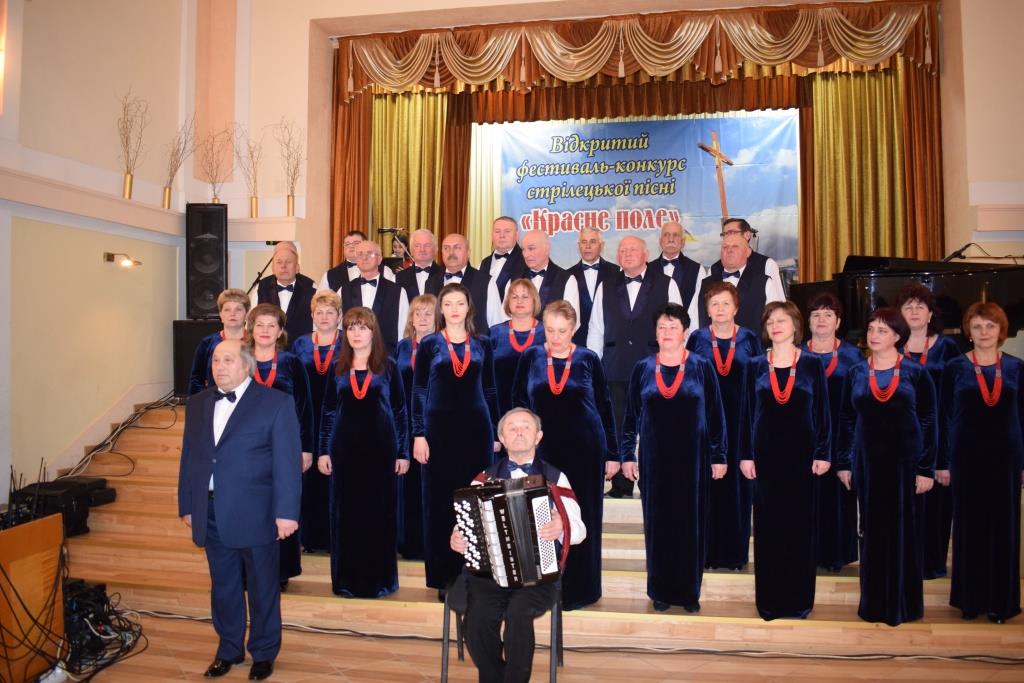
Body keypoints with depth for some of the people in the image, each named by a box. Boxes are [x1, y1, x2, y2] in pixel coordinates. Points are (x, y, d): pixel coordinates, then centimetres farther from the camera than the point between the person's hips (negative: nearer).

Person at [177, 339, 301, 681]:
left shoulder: (275, 403, -8)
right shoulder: (198, 403, 9)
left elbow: (287, 461, -11)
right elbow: (189, 457, 14)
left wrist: (286, 512, -15)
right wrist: (187, 506, 12)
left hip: (255, 514, -4)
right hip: (211, 514, 5)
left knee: (262, 588, 9)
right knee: (223, 587, 17)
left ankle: (264, 653, 28)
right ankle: (228, 649, 36)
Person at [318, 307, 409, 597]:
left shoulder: (387, 366, 1)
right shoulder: (338, 368, 6)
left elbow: (400, 411, 1)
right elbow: (328, 412, 9)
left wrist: (403, 452, -3)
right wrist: (323, 451, 3)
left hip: (380, 447, -2)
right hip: (345, 448, 2)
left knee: (379, 511, 3)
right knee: (346, 512, 6)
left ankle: (379, 578, 15)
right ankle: (347, 579, 18)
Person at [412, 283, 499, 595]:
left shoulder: (482, 345, 7)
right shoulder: (429, 344, 2)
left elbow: (489, 391, 9)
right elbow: (418, 392, 0)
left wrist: (495, 432, 6)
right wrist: (418, 434, -7)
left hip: (476, 428, 2)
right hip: (439, 428, -1)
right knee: (440, 499, 3)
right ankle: (444, 576, 14)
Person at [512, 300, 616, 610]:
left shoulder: (588, 359, -1)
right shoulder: (530, 357, 1)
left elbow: (605, 407, 3)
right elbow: (518, 404, 7)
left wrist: (612, 453, 2)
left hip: (585, 450, -1)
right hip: (544, 450, 1)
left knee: (582, 519, 7)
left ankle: (580, 589, 21)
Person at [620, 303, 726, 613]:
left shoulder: (702, 367, -1)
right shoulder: (643, 369, 3)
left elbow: (715, 414, 0)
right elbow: (631, 415, 6)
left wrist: (719, 456, -2)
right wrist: (627, 455, 3)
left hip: (692, 458, -1)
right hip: (654, 459, 1)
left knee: (691, 523, 7)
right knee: (657, 523, 8)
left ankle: (689, 590, 21)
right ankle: (660, 590, 21)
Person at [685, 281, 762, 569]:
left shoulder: (749, 339, 5)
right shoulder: (697, 339, 4)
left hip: (741, 421, 1)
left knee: (738, 483, 3)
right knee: (706, 484, 0)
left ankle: (736, 551, 15)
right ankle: (707, 551, 11)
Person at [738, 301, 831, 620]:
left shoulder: (812, 364, 1)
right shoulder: (756, 366, 4)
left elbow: (823, 411, 1)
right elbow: (746, 412, 4)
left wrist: (823, 454, -4)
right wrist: (745, 455, -1)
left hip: (801, 454, -1)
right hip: (766, 454, 1)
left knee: (801, 525, 5)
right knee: (767, 526, 5)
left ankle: (799, 597, 18)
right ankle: (769, 598, 16)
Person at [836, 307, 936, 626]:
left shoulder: (915, 373, -1)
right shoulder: (856, 373, 5)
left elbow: (928, 421, -2)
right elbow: (846, 420, 7)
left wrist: (926, 469, -7)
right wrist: (843, 464, 3)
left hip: (905, 460, -2)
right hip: (867, 461, 2)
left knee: (902, 529, 5)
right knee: (872, 530, 8)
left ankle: (903, 603, 20)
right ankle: (873, 602, 19)